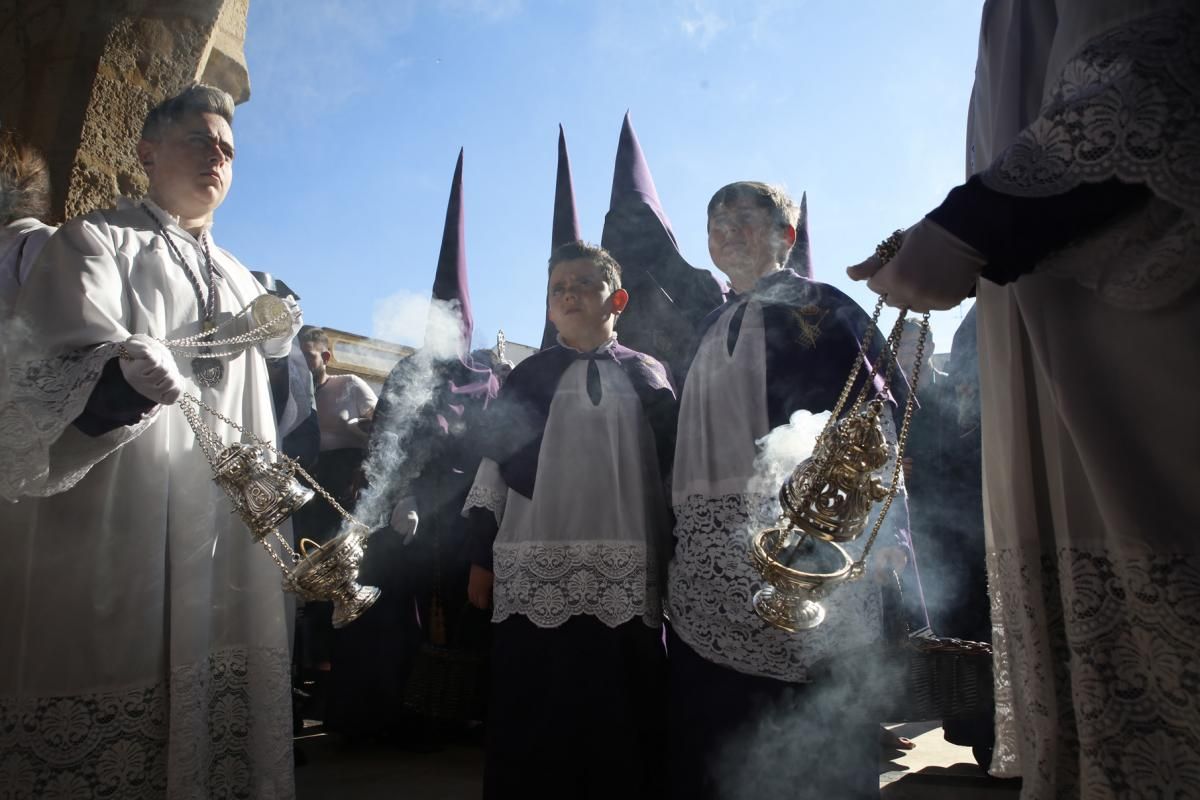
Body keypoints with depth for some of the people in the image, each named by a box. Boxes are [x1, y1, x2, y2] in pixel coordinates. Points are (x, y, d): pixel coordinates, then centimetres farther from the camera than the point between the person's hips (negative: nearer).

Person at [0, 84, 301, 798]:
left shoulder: (242, 282, 21)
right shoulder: (95, 241, 4)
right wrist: (126, 367, -33)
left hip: (226, 539, 5)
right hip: (110, 527, -5)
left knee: (217, 714, 4)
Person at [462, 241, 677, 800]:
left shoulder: (647, 377, 10)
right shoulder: (526, 377, 11)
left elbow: (671, 472, 9)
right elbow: (492, 466, 9)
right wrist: (480, 559, 5)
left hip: (625, 575, 0)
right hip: (533, 572, 1)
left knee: (621, 717, 4)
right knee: (533, 717, 4)